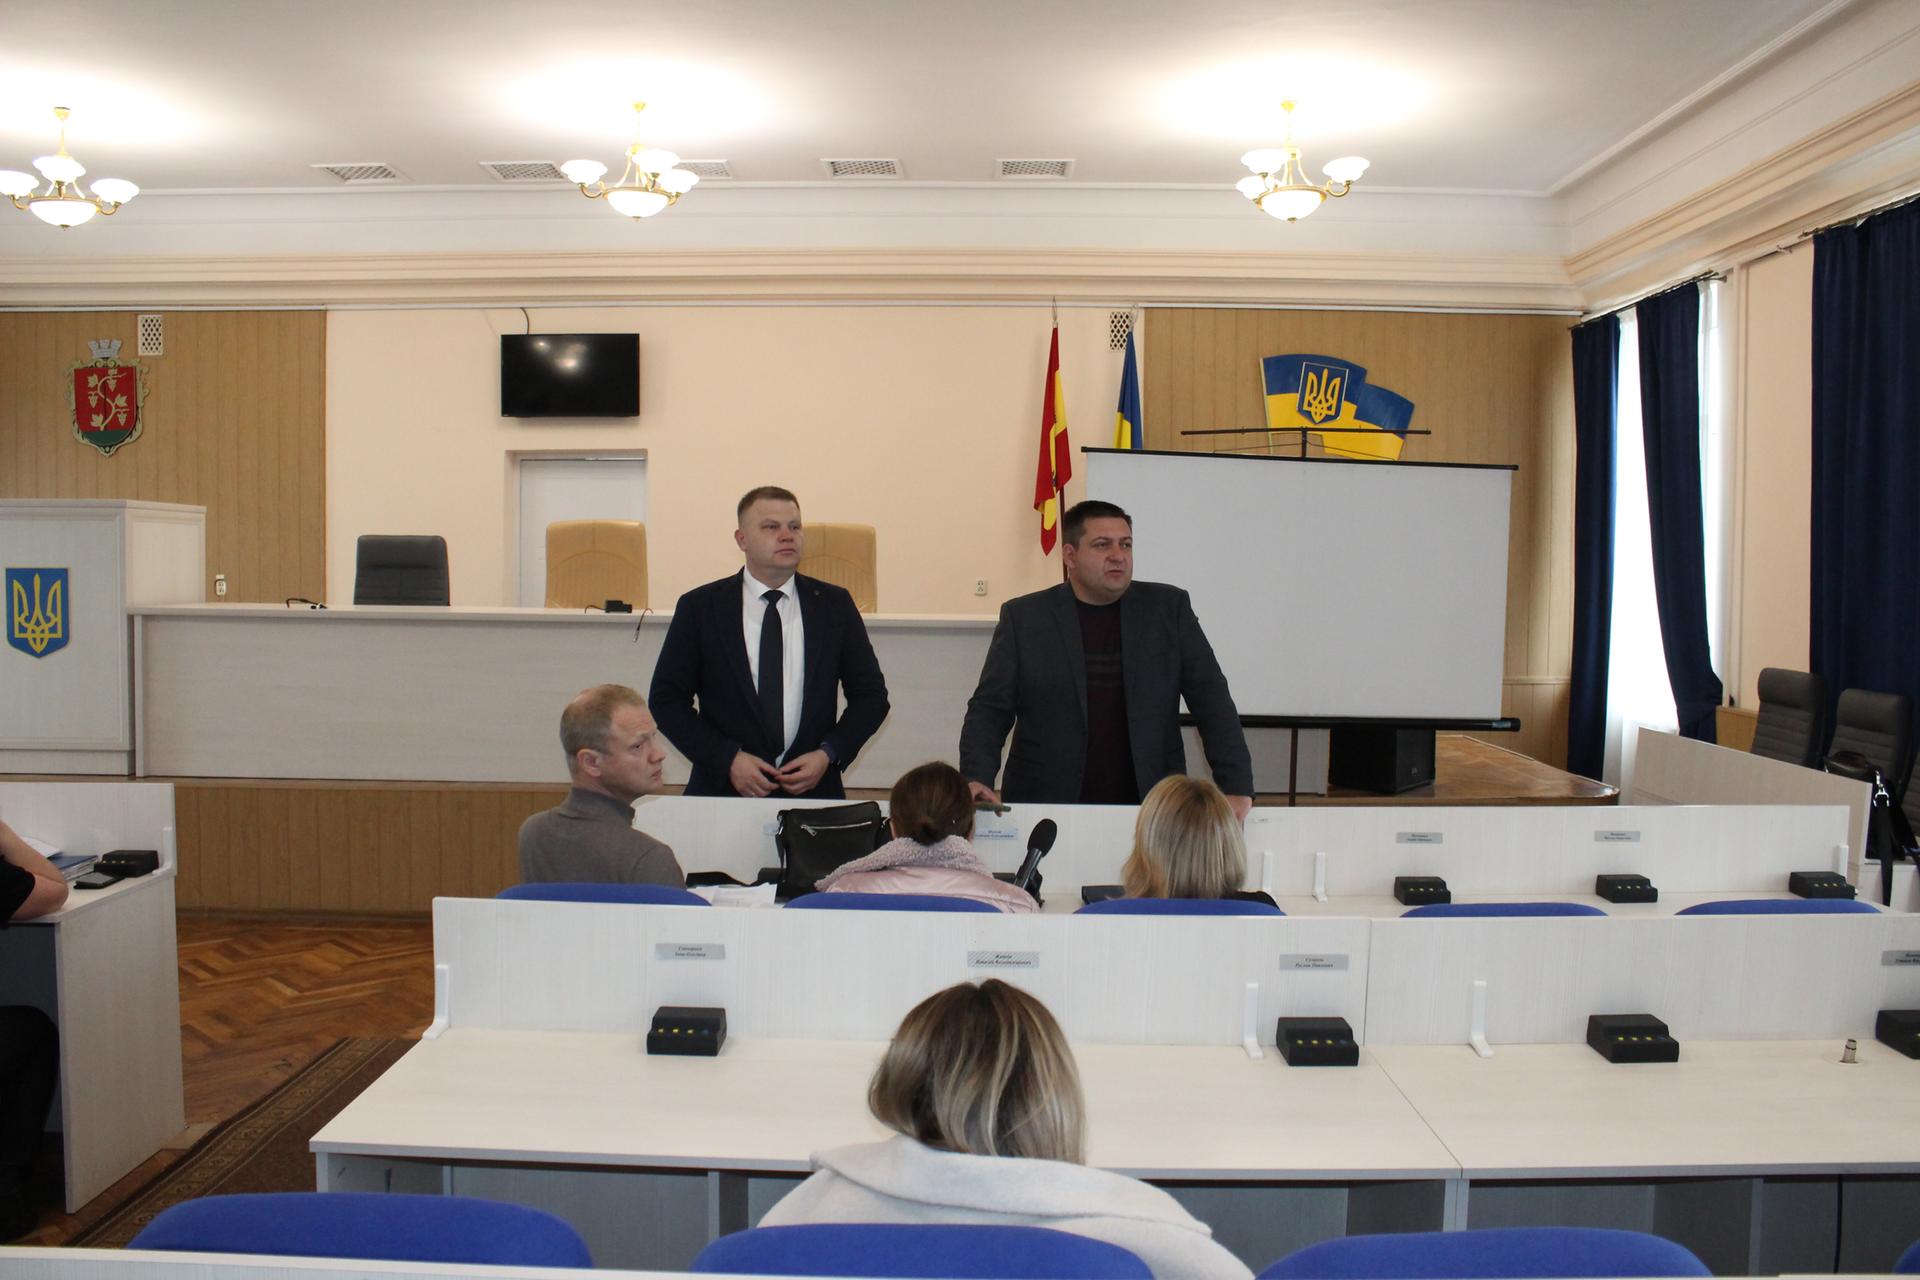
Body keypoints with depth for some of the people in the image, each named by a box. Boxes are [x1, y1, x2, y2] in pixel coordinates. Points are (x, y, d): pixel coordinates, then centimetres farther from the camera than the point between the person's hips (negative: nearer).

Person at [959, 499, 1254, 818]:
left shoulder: (1169, 608, 8)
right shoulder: (1023, 617, 5)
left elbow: (1211, 698, 5)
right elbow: (990, 708, 4)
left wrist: (1236, 788, -5)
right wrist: (976, 779, -13)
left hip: (1151, 809, 1)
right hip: (1045, 808, -1)